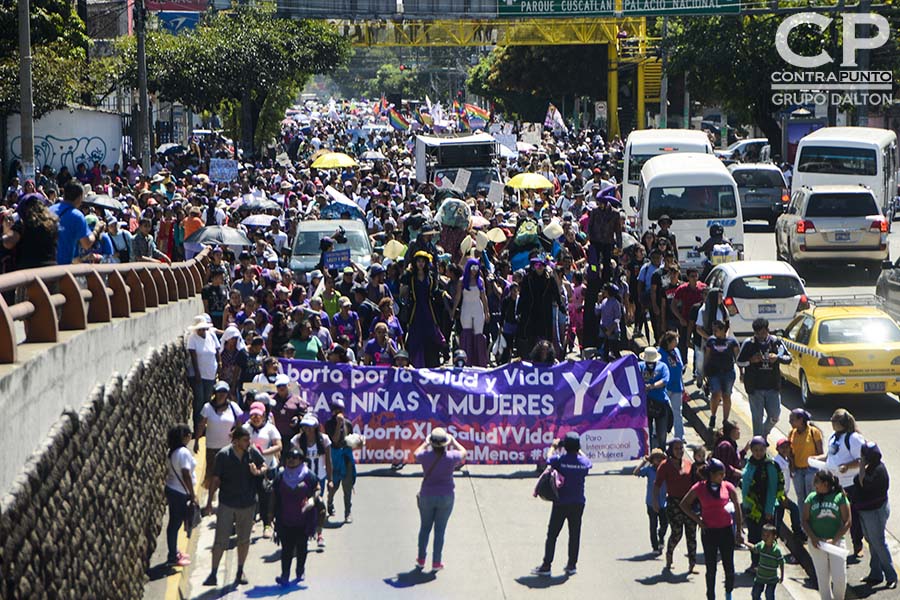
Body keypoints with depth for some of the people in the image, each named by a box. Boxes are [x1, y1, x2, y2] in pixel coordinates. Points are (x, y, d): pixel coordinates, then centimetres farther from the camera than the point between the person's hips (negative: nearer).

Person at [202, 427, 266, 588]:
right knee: (220, 541, -5)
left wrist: (258, 472, -12)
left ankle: (240, 572, 28)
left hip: (248, 503, 3)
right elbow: (215, 479, -6)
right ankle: (213, 574, 1)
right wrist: (209, 502, -6)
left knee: (244, 540, 13)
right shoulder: (223, 455, -12)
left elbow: (264, 466, 13)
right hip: (227, 504, -3)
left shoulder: (253, 452, -3)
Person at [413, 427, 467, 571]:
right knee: (440, 529, 8)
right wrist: (453, 441, 21)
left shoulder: (426, 456, -14)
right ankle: (436, 563, 12)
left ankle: (421, 560, 25)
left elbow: (416, 454, 11)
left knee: (425, 528, 17)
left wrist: (426, 443, 23)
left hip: (427, 496, 1)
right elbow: (463, 452, 8)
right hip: (445, 497, -1)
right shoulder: (451, 457, -15)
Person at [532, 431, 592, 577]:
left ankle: (546, 566, 2)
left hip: (561, 503, -3)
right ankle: (572, 565, 16)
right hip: (578, 503, 3)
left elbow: (548, 460, 7)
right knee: (574, 534, 12)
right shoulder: (584, 462, -6)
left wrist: (554, 447, 22)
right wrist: (579, 450, 29)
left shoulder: (560, 460, -15)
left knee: (552, 534, 3)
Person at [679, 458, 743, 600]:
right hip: (709, 531, -1)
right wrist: (697, 520, -4)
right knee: (711, 568, 6)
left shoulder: (728, 486, -1)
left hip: (726, 530, 1)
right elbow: (684, 504, 5)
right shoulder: (700, 488, -5)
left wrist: (739, 531, 7)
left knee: (729, 567, 4)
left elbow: (737, 507, 7)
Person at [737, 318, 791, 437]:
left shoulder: (775, 342, 1)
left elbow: (788, 358, 7)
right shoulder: (748, 343, -3)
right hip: (755, 387, -2)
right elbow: (739, 362, 3)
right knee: (758, 418, 0)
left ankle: (764, 434, 33)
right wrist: (751, 360, -16)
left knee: (774, 416, 4)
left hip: (773, 387, 2)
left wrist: (777, 358, -14)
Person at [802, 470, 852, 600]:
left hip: (836, 542, -2)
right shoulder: (811, 498, 3)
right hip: (817, 544, 2)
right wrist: (813, 538, -12)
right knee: (823, 579, 5)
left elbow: (847, 523, -4)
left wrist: (834, 539, -15)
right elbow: (805, 521, 3)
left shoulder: (840, 497, -3)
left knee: (840, 579, -5)